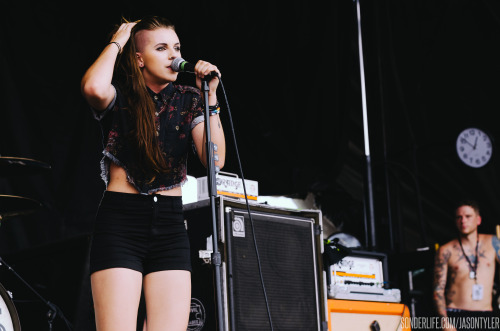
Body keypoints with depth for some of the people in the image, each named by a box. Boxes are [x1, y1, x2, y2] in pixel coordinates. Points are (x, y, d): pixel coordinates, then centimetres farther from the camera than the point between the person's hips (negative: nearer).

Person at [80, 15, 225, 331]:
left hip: (170, 225, 3)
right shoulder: (120, 97, 1)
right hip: (120, 221, -3)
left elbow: (215, 159, -3)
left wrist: (210, 96, -9)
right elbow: (93, 88, -25)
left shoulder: (189, 100, 10)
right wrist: (117, 41, -8)